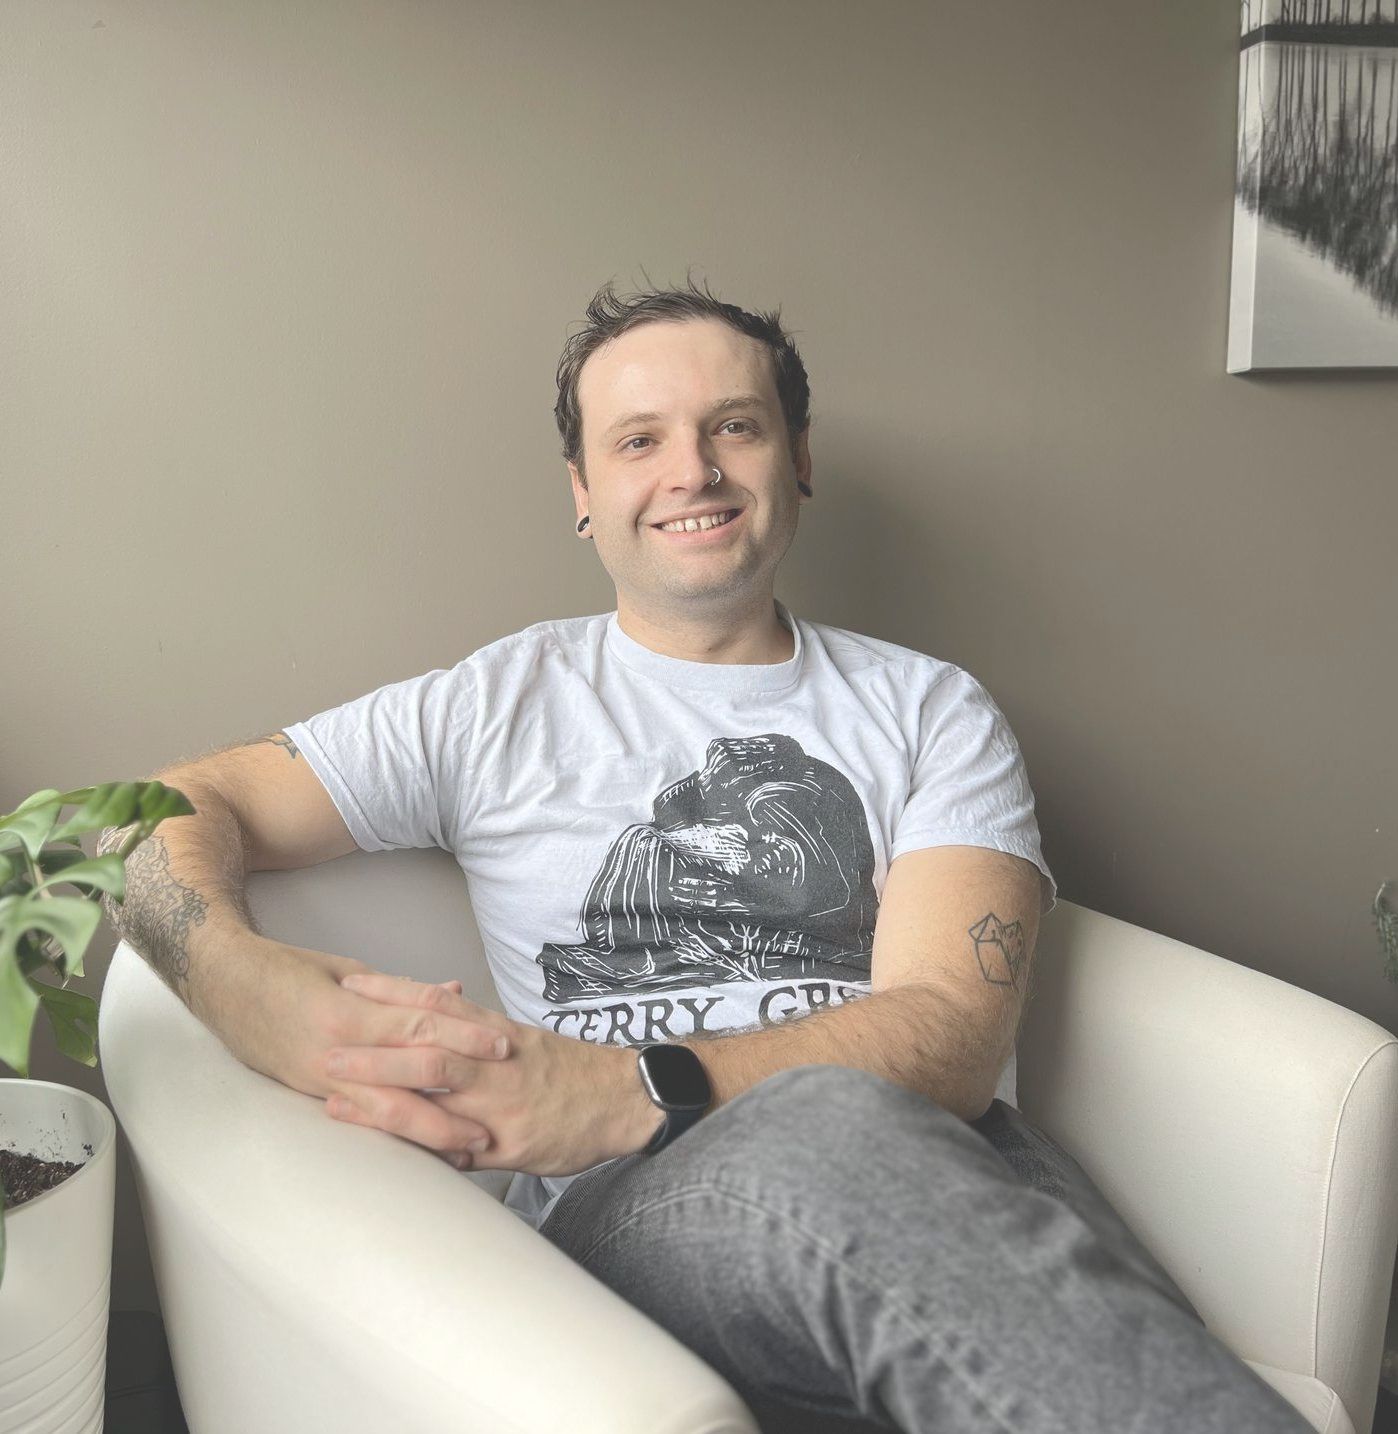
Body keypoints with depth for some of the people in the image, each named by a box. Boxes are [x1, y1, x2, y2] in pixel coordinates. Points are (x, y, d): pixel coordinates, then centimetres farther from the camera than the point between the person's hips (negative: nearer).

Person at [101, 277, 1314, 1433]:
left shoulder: (931, 711, 12)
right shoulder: (491, 710, 13)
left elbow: (952, 1030, -3)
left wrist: (643, 1091, -21)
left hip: (942, 1175, 1)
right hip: (629, 1218, 0)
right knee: (835, 1128, -35)